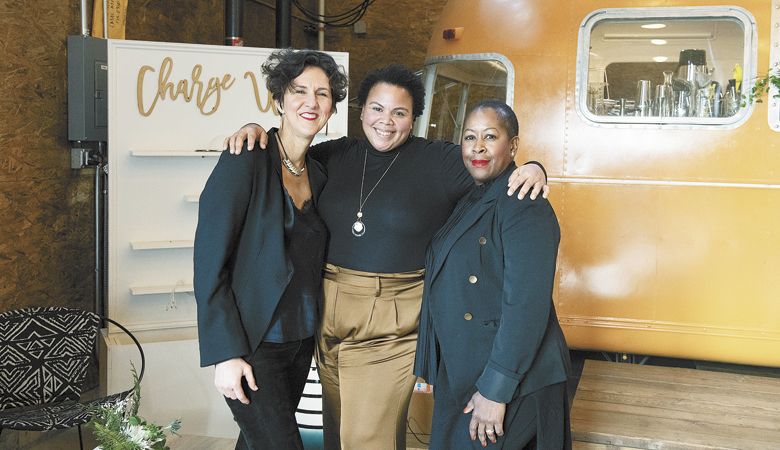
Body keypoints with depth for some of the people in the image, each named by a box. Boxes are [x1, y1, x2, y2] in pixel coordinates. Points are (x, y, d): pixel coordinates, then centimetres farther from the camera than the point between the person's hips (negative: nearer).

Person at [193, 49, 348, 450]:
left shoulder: (317, 173, 7)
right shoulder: (245, 162, -14)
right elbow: (209, 265, -16)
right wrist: (226, 354, -18)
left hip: (300, 340, 7)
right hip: (252, 345, -7)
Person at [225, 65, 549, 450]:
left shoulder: (437, 160, -5)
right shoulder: (338, 154, 5)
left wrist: (532, 170, -23)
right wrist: (255, 130, -3)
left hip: (390, 327, -4)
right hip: (330, 317, 5)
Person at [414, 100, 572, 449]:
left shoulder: (525, 207, -17)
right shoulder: (468, 202, 10)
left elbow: (527, 306, -23)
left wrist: (495, 391, -23)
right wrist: (433, 371, 13)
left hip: (513, 384, -8)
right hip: (458, 377, 8)